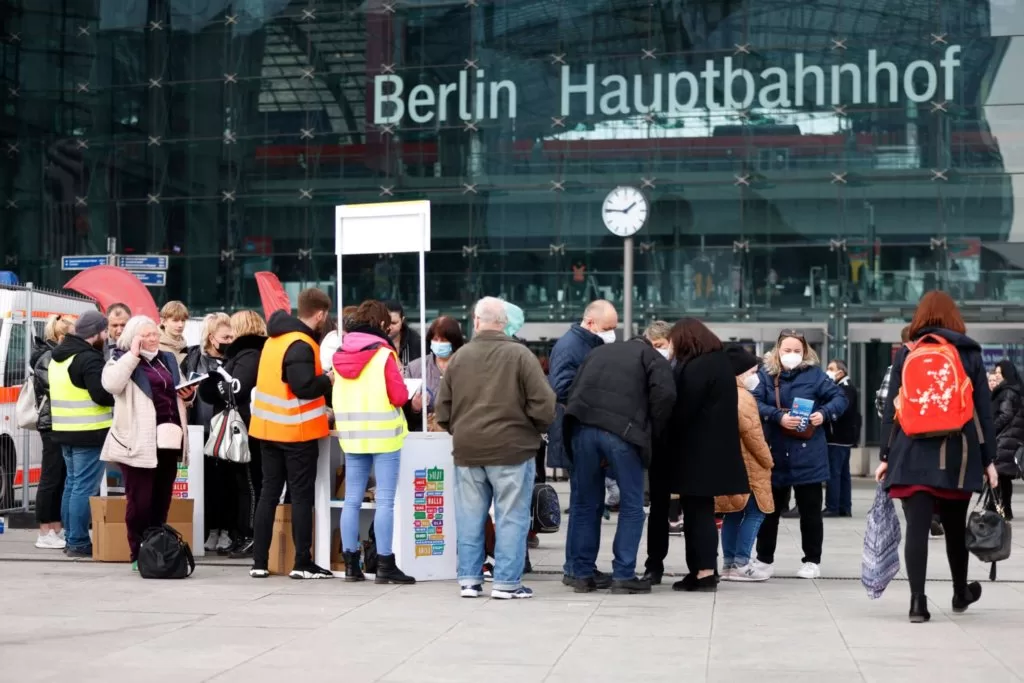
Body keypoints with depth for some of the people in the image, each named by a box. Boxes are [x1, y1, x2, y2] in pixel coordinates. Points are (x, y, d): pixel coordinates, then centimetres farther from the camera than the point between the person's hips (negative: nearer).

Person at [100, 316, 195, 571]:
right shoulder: (122, 360, 0)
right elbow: (111, 384, -22)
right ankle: (138, 555, 3)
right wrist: (133, 354, -16)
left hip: (168, 439, 6)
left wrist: (189, 392, 7)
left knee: (162, 500, 10)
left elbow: (179, 390, 31)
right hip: (138, 441, -6)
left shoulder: (168, 359, 18)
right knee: (139, 501, -5)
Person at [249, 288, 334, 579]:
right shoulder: (301, 345, -18)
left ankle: (259, 562, 11)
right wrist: (328, 380, -8)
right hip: (298, 432, -8)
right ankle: (303, 564, 2)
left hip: (269, 428, 8)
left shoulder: (275, 339, 10)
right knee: (301, 496, -1)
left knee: (269, 493, 10)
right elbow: (304, 387, -26)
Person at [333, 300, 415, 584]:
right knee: (385, 501, -2)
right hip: (384, 435, -5)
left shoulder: (341, 354, 6)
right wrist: (406, 392, 8)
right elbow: (399, 396, -13)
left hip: (351, 434, 5)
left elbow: (338, 394, 13)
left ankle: (351, 564, 12)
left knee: (352, 500, 9)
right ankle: (385, 565, -2)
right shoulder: (384, 355, -11)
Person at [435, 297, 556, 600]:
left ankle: (469, 580, 15)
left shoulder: (459, 357, 2)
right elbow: (543, 405, -11)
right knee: (511, 518, 3)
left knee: (469, 518, 11)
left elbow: (443, 409, 5)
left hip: (467, 450, 3)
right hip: (511, 449, -3)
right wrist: (534, 430, 7)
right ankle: (507, 582, 3)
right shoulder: (520, 355, -8)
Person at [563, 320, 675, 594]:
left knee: (586, 504, 14)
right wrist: (652, 434, 8)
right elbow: (665, 394, -2)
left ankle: (582, 574, 17)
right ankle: (623, 576, 6)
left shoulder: (598, 352, 32)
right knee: (632, 506, 8)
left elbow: (575, 391, 23)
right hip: (623, 430, -4)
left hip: (582, 426, 4)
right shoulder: (653, 358, 18)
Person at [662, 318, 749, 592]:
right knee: (698, 510, 12)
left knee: (698, 510, -6)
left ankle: (705, 572, -6)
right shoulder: (720, 362, 16)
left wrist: (667, 441, -7)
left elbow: (684, 409, -18)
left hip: (697, 450, -9)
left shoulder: (696, 367, -15)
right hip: (713, 449, 9)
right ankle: (700, 571, 14)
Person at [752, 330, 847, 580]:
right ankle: (764, 559, 21)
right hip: (774, 454, 2)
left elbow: (840, 397, 1)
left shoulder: (814, 374, 0)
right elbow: (755, 404, -9)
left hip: (807, 455, -2)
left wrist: (825, 413, -16)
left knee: (810, 509, 5)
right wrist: (778, 417, -22)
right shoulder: (766, 374, 3)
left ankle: (812, 561, 16)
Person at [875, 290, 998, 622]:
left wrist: (886, 455, 7)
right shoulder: (970, 354, 5)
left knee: (917, 527, -4)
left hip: (913, 454, -1)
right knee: (955, 527, 16)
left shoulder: (905, 354, 5)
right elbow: (984, 411, 3)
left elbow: (891, 409, 3)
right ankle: (961, 593, 33)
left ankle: (918, 600, -12)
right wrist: (988, 459, 7)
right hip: (957, 455, 1)